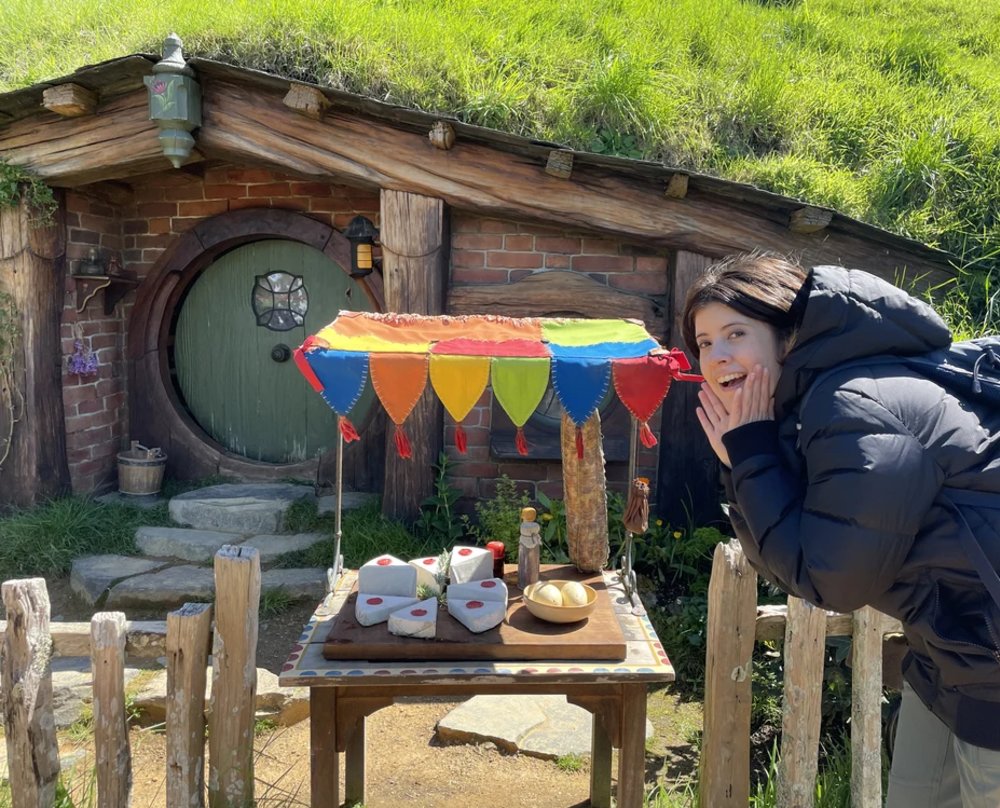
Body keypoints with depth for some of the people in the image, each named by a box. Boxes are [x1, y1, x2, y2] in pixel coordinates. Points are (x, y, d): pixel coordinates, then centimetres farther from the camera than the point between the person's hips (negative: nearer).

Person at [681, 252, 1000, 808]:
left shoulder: (854, 407, -26)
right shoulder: (798, 409, 3)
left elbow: (832, 580, -22)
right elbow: (792, 567, 4)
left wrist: (754, 457, -19)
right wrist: (742, 469, -9)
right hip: (951, 647, 9)